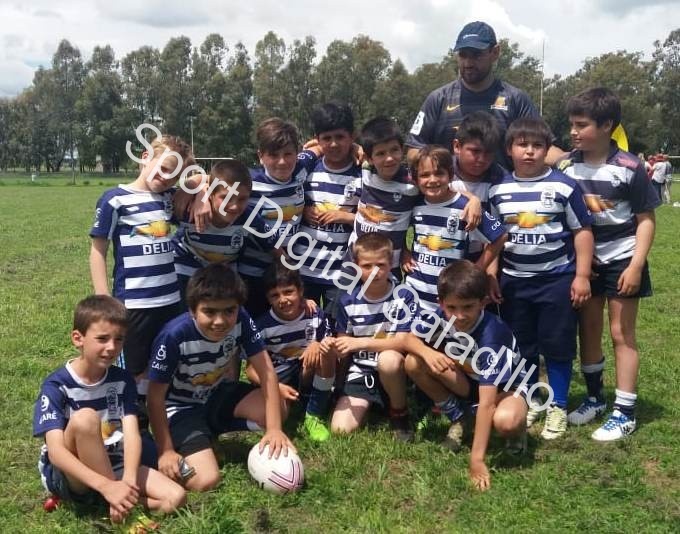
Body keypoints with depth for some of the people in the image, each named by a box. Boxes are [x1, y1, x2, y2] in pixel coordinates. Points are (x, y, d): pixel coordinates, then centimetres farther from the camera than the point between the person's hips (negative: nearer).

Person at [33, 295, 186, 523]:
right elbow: (56, 451, -26)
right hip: (66, 477, -3)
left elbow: (132, 434, -14)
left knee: (175, 497, -19)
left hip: (112, 467, 3)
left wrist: (128, 482, -33)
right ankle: (120, 503, -23)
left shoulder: (122, 380, -3)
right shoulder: (56, 386, -16)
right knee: (85, 418, -34)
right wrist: (107, 486, -39)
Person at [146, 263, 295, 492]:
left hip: (217, 394, 5)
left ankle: (216, 429, 5)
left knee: (277, 410, -17)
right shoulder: (175, 336, -32)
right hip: (181, 407, -5)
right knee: (206, 481, -23)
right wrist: (166, 451, -19)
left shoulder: (240, 320, -21)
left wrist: (274, 428, -27)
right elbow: (155, 396, -21)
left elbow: (266, 371, -18)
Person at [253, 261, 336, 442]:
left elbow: (332, 349, -2)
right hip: (278, 380, -1)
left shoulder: (317, 316, -7)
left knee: (324, 350, -29)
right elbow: (252, 368, -10)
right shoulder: (262, 326, -10)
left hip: (308, 376, 2)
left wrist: (317, 345, -26)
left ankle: (314, 416, -16)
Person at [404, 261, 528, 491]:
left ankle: (518, 426, 0)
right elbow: (410, 340, -10)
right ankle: (457, 420, 2)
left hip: (504, 386, -5)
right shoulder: (441, 316, -23)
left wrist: (477, 459, -42)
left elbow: (487, 402, -40)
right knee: (413, 363, -20)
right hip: (468, 381, 5)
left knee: (505, 421, -41)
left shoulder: (491, 335, -37)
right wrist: (428, 353, -35)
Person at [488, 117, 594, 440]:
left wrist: (582, 276, -7)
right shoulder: (498, 191, 2)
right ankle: (528, 402, 28)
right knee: (521, 347, 12)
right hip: (514, 281, 3)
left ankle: (557, 408, 20)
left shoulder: (564, 187, -7)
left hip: (557, 279, -3)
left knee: (557, 346, 6)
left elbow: (582, 231, -3)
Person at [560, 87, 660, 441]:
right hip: (585, 259, 4)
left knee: (621, 333, 1)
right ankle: (594, 397, 29)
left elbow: (645, 219, -10)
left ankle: (624, 412, 10)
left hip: (621, 259, -4)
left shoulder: (629, 167, -14)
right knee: (588, 330, 12)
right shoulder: (568, 166, -2)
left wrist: (636, 265, -15)